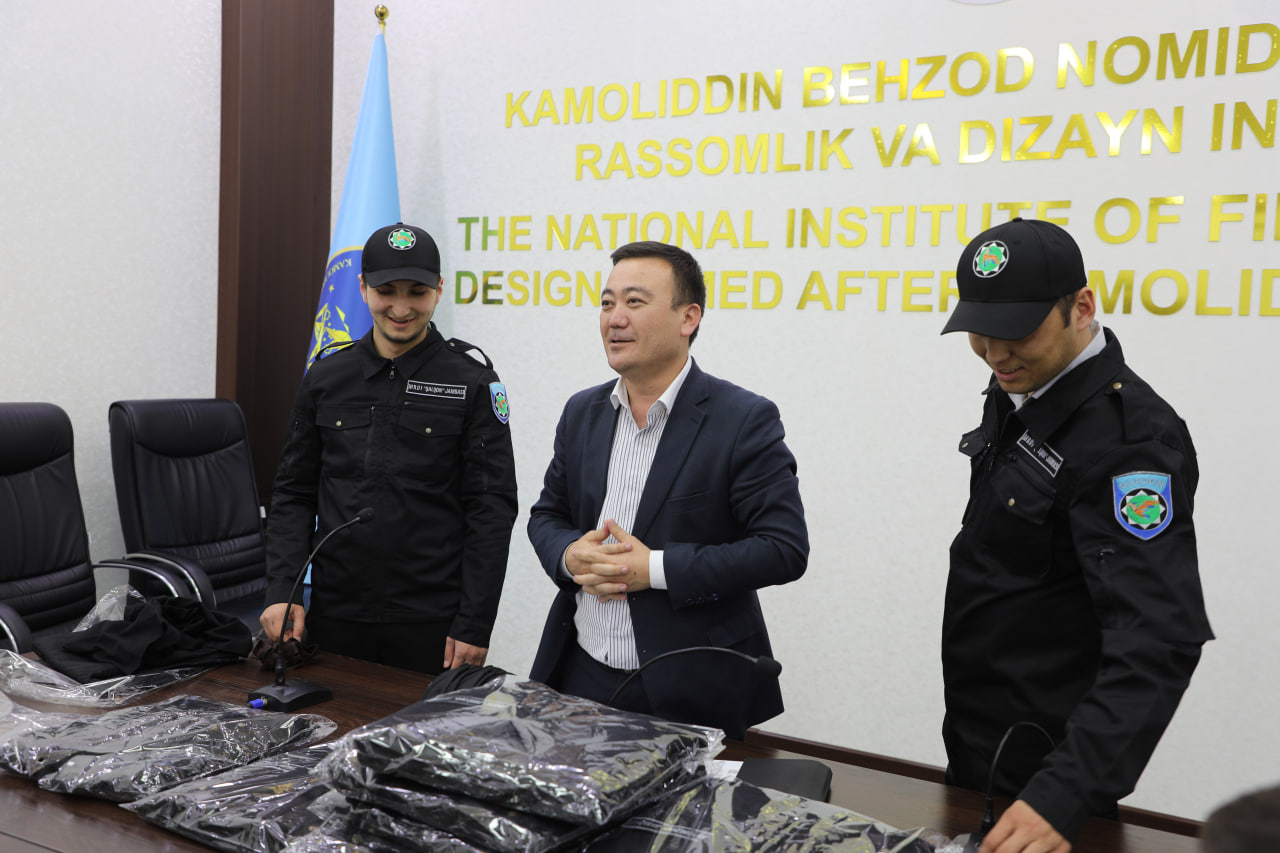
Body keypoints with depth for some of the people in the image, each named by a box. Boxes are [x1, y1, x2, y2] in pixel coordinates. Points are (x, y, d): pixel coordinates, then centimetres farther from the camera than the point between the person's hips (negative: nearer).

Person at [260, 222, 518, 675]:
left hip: (432, 625, -3)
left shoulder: (471, 379, -5)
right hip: (333, 619, 3)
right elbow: (294, 493, 10)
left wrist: (475, 626, -11)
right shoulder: (326, 376, 6)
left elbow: (492, 509, -7)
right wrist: (282, 591, -2)